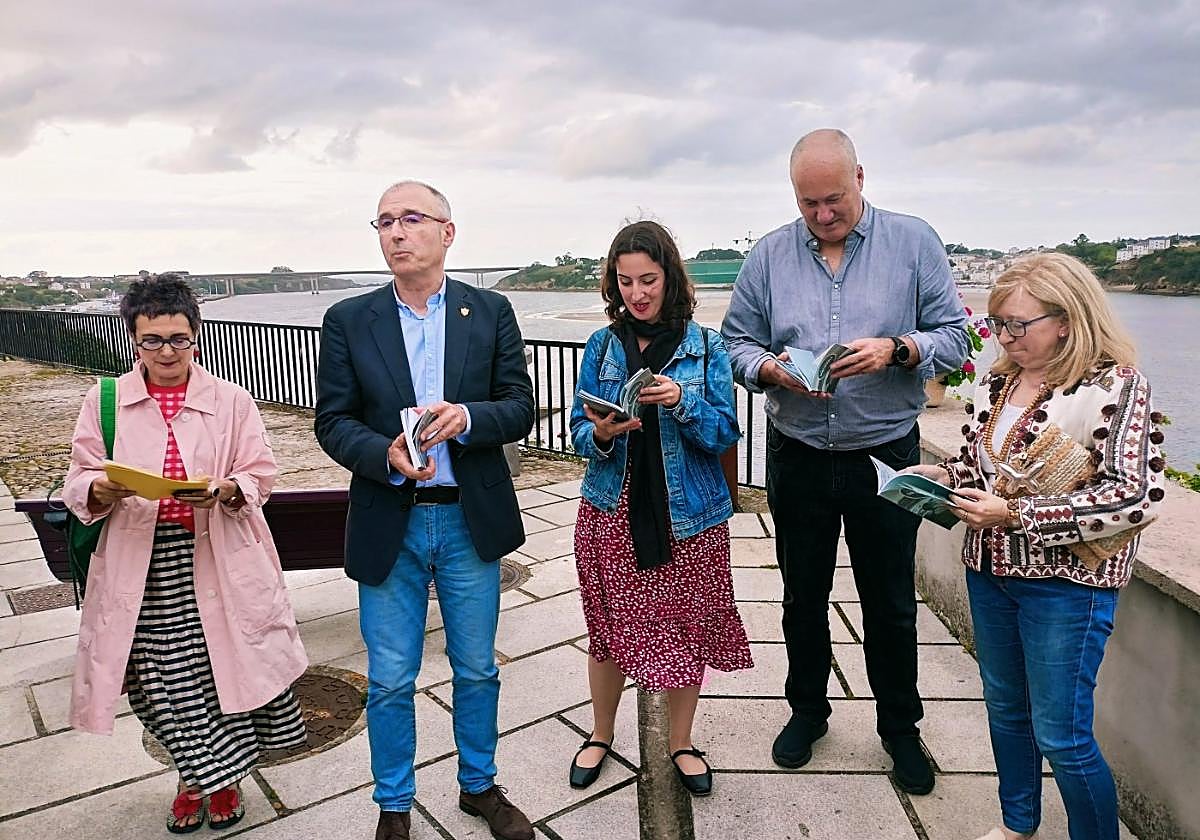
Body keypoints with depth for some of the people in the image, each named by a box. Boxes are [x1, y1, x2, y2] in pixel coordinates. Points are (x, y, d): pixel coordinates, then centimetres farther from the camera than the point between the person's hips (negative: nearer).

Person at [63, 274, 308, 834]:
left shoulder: (230, 401, 2)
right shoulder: (104, 401, 4)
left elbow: (261, 476, 2)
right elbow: (77, 484, 5)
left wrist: (226, 490, -19)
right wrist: (105, 489, -17)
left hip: (219, 558, -1)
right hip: (141, 562, 1)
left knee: (224, 664, 4)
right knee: (163, 675, 9)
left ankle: (222, 776, 32)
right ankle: (195, 776, 37)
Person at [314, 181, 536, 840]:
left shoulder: (491, 312, 1)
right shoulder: (348, 321, 0)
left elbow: (520, 409, -2)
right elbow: (333, 421, -2)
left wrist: (465, 417, -22)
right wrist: (386, 454, -21)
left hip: (471, 520, 1)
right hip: (389, 525, 0)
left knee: (477, 670, 16)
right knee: (389, 681, 11)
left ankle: (479, 785, 39)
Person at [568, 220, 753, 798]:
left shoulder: (705, 347, -2)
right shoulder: (601, 346, 2)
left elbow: (725, 434, -5)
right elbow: (579, 433, 2)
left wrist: (682, 402, -23)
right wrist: (601, 434, -20)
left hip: (688, 514, -1)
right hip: (612, 512, 1)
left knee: (687, 630, 10)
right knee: (609, 629, 12)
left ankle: (682, 744, 33)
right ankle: (601, 735, 36)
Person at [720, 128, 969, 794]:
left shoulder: (913, 242, -3)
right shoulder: (769, 254, 2)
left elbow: (953, 335, -3)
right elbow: (737, 343, 3)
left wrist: (896, 349, -22)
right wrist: (770, 368, -18)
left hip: (886, 457, -1)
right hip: (797, 458, 2)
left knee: (891, 602, 12)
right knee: (802, 595, 16)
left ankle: (899, 726, 34)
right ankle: (807, 708, 38)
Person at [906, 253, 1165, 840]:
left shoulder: (1115, 387, -15)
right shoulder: (999, 382, 4)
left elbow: (1139, 497, -22)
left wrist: (1015, 514, -24)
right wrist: (944, 476, -4)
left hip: (1067, 582, -7)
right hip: (990, 571, 7)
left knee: (1061, 736, 2)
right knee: (1005, 708, 21)